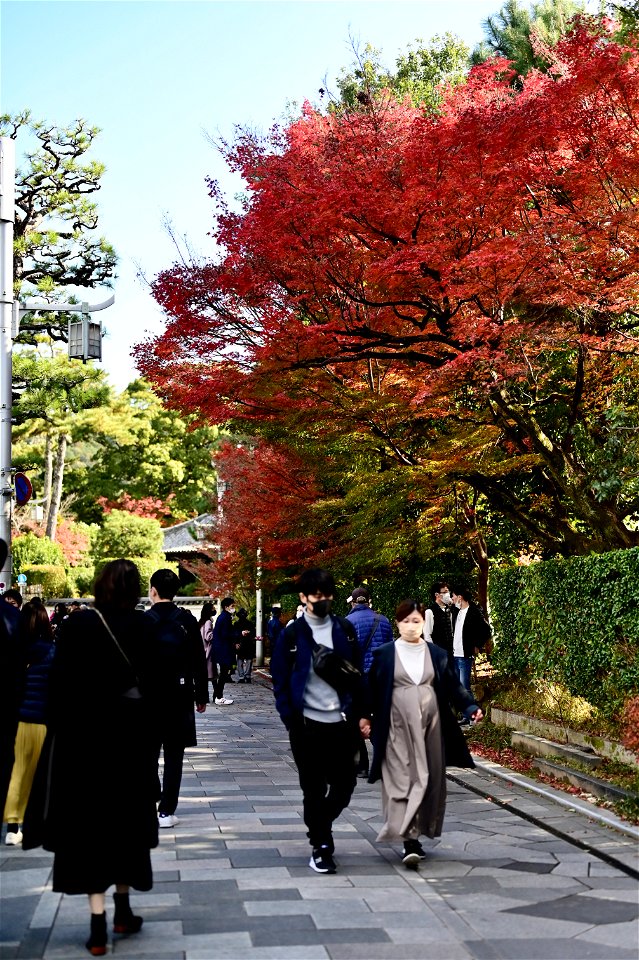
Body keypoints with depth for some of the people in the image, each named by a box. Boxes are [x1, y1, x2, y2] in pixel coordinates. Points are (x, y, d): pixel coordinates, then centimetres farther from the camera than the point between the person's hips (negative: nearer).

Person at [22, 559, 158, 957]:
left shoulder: (76, 625, -8)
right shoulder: (144, 626, -6)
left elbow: (61, 683, -7)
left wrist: (60, 733, 1)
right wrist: (152, 733, 4)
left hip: (84, 734, -1)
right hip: (132, 734, 2)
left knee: (89, 822, 6)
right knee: (126, 819, 17)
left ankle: (99, 924, 3)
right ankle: (123, 910, 29)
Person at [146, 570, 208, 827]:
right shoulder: (187, 621, -2)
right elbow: (199, 661, 1)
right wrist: (201, 696, 9)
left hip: (149, 697, -1)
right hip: (180, 696, 1)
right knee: (173, 757, 5)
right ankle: (166, 811, 6)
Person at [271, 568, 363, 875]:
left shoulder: (345, 629, 5)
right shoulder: (292, 634, -3)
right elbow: (280, 681, -1)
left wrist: (358, 713, 3)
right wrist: (291, 721, -7)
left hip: (342, 722, 2)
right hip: (308, 723, -2)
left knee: (344, 786, 7)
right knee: (314, 790, 6)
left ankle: (319, 826, 34)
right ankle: (320, 847, 21)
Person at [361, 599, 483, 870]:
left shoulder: (437, 654, 6)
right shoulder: (384, 654, 0)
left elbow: (453, 685, 5)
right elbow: (373, 688, 4)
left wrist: (470, 707, -7)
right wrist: (366, 716, -2)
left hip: (429, 725, 3)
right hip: (397, 727, -3)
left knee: (428, 779, 6)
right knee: (402, 779, -8)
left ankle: (416, 835, 19)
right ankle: (410, 840, -11)